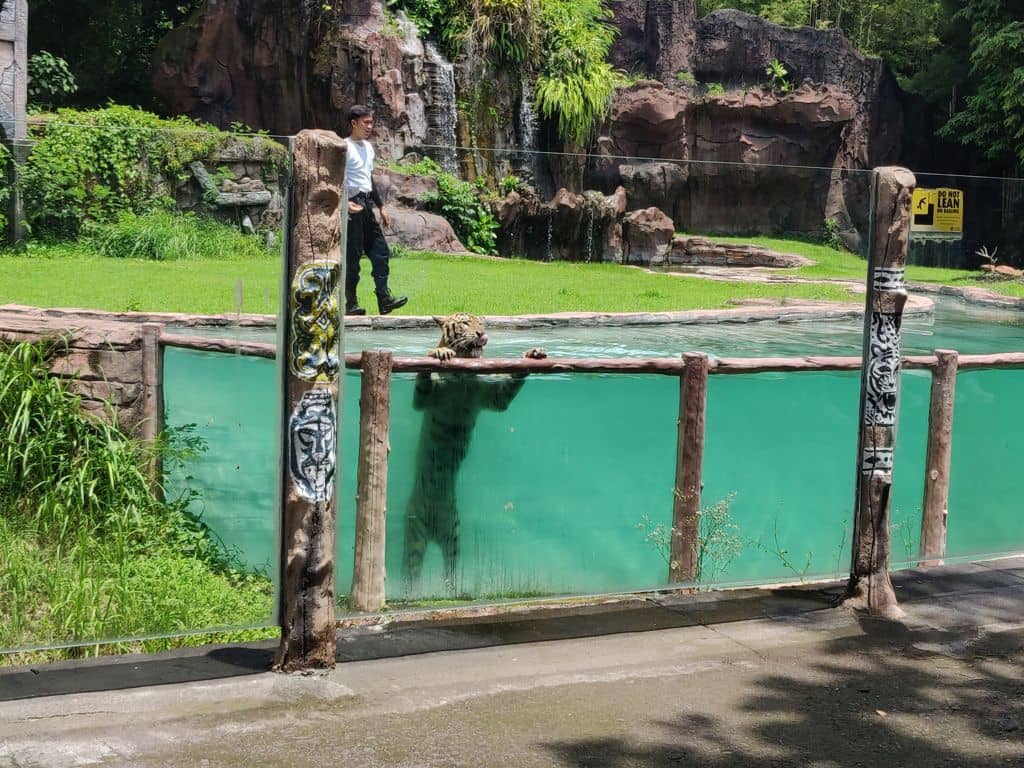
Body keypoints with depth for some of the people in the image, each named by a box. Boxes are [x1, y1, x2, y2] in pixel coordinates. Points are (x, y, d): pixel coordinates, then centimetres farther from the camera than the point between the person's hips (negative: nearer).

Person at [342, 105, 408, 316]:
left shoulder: (368, 147, 17)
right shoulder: (344, 147, -9)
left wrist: (381, 207, 23)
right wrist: (345, 203, -27)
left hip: (367, 206, 9)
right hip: (353, 207, -9)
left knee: (380, 251, 2)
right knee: (352, 255, -6)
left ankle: (384, 299, 0)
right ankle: (350, 303, -1)